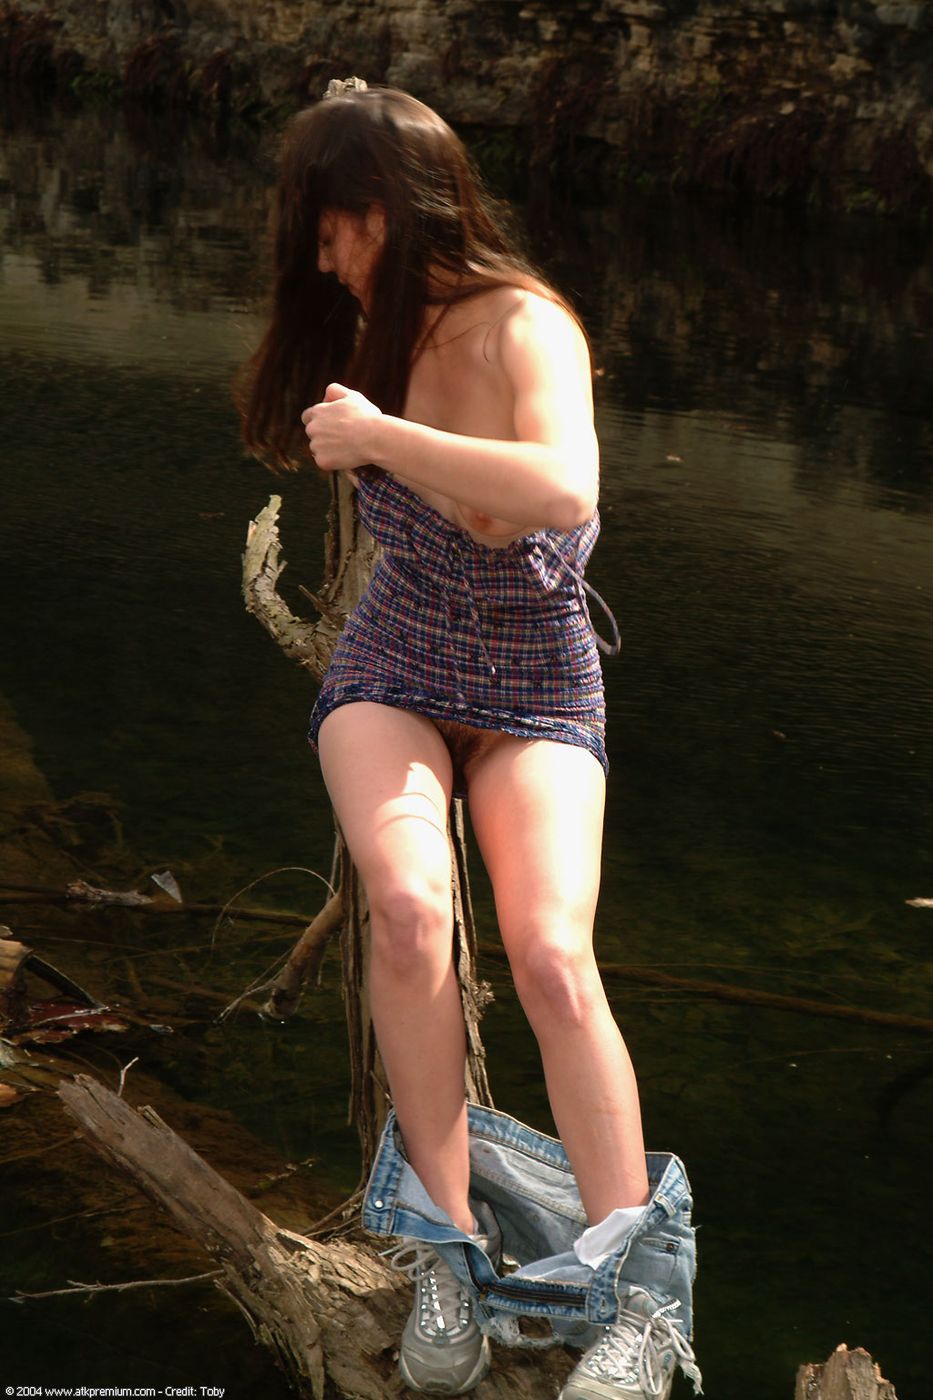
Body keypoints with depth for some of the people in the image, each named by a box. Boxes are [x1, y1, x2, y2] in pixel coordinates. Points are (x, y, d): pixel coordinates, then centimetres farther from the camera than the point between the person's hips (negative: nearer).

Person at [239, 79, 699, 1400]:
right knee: (409, 905, -27)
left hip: (535, 693, -3)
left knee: (552, 954, -25)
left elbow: (562, 492, -38)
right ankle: (450, 1251, -18)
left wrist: (383, 433, -32)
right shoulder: (382, 329, 2)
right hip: (392, 674, 4)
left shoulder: (525, 325, -17)